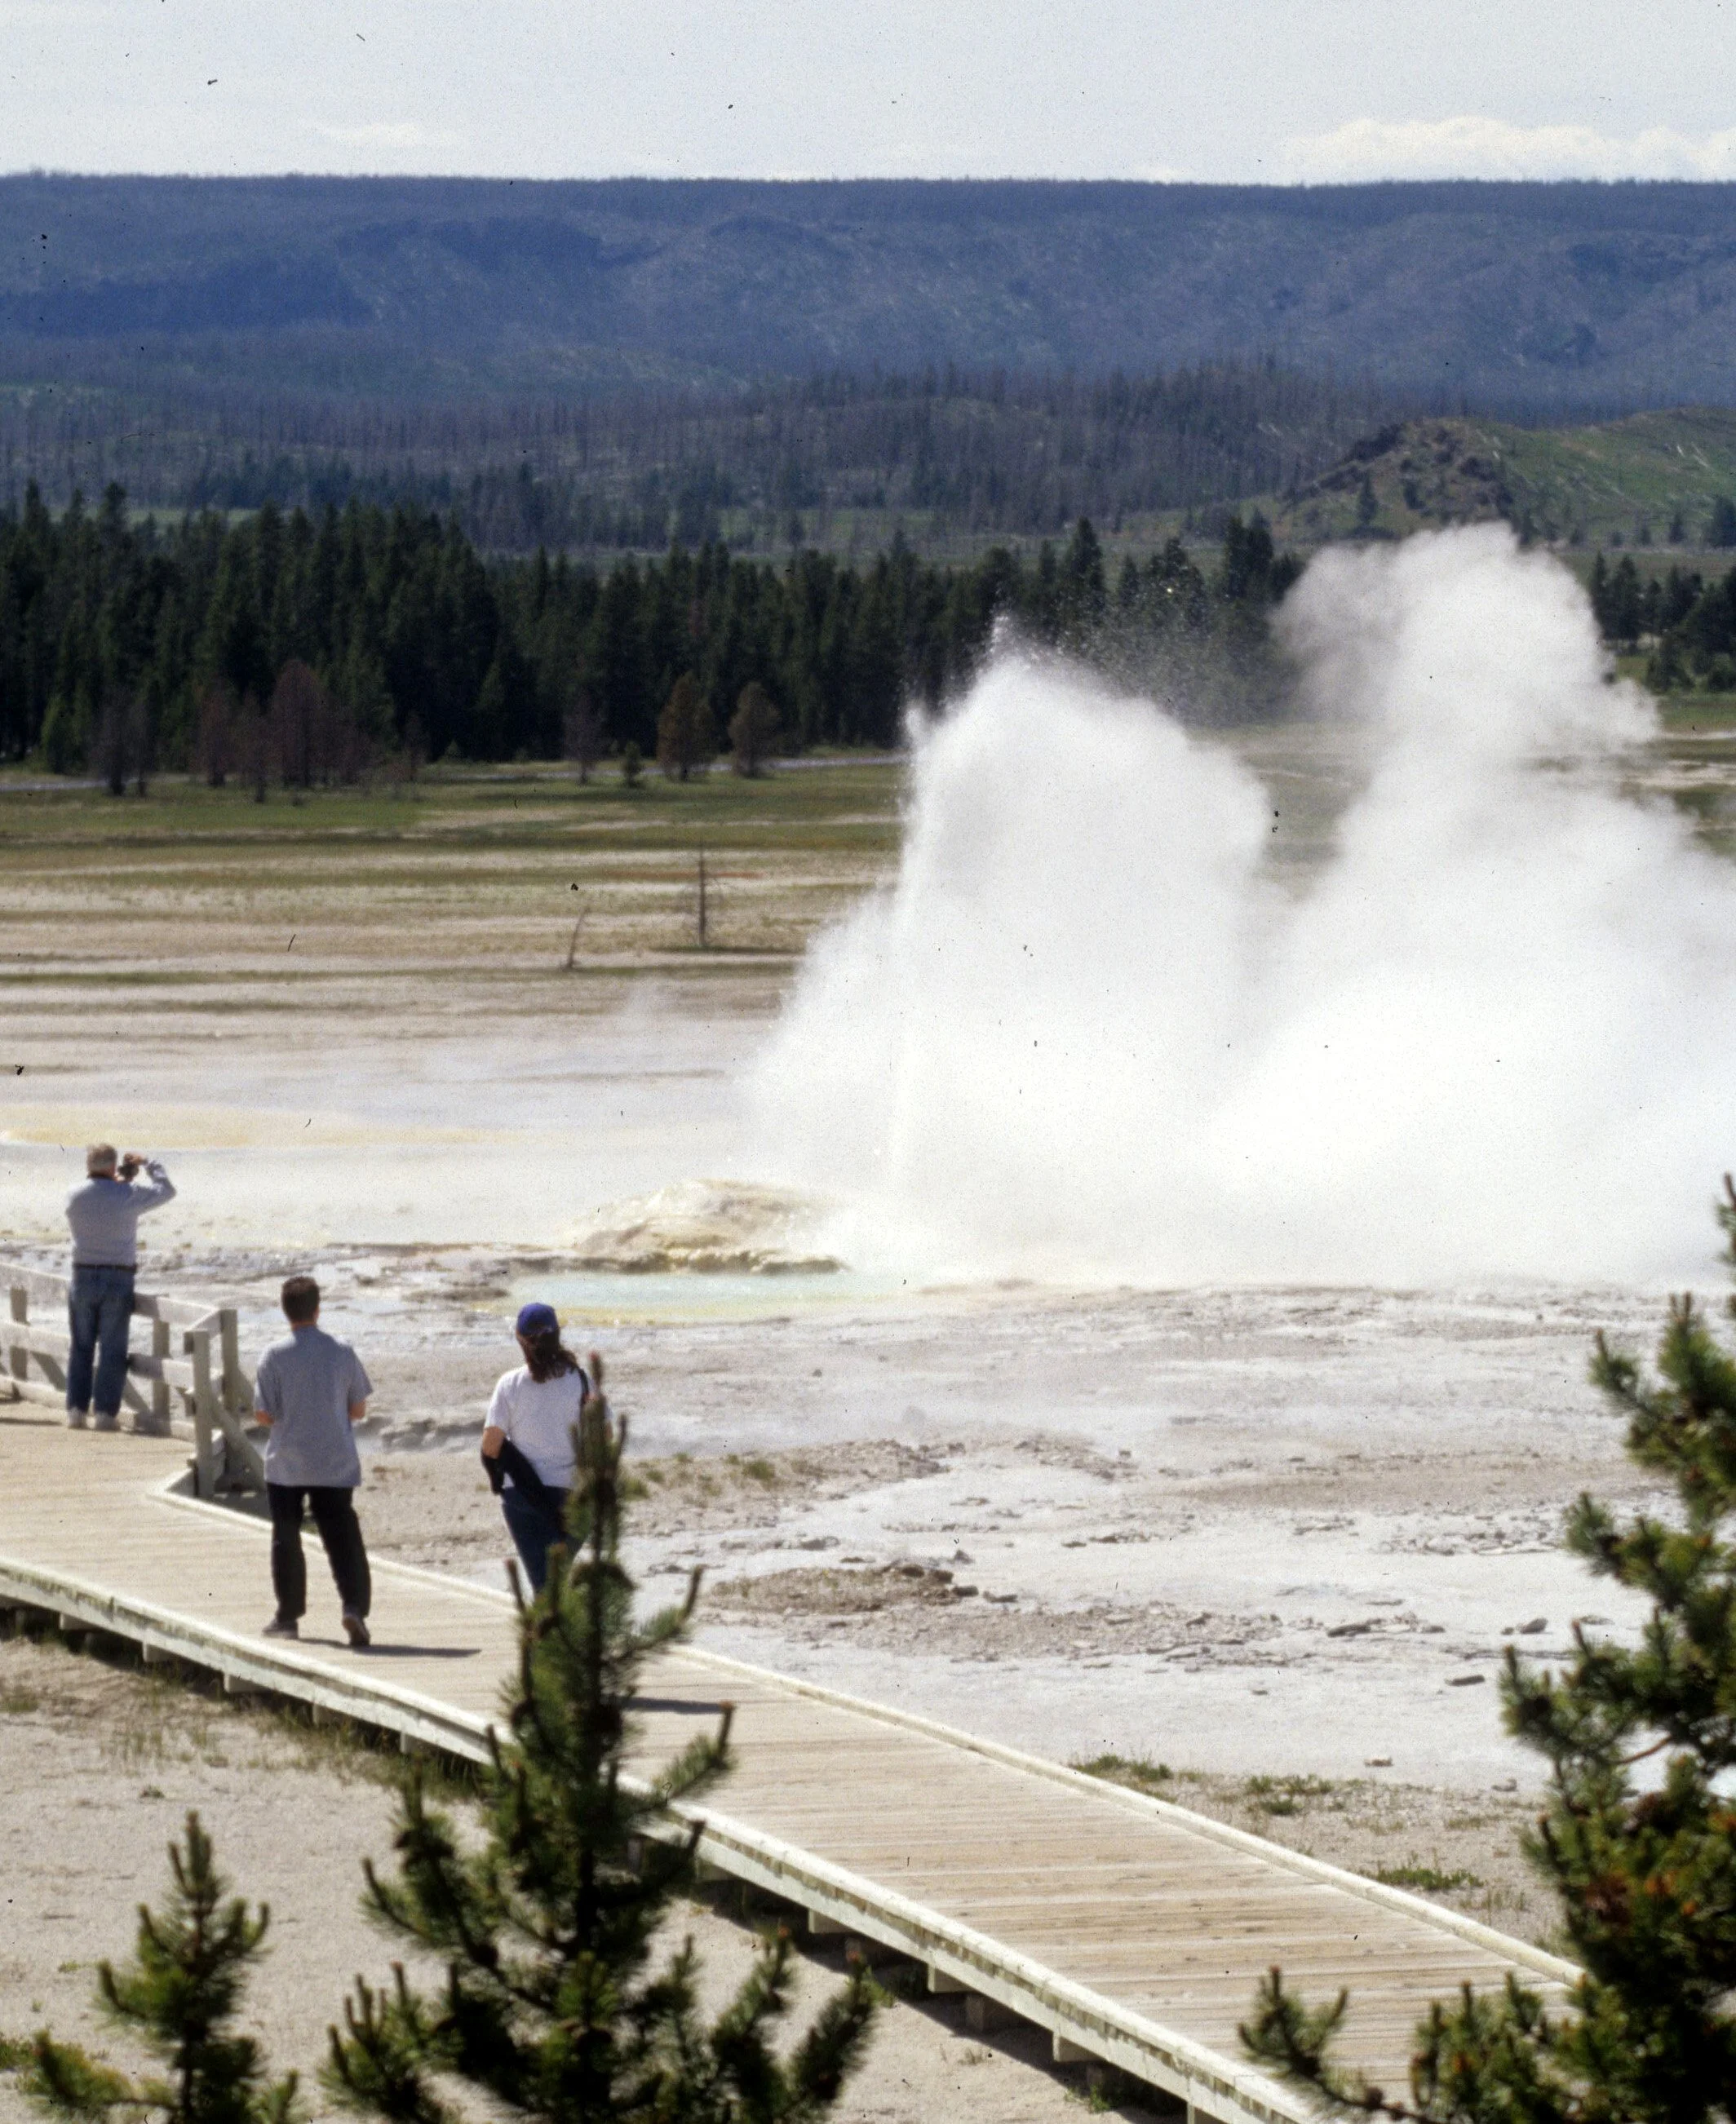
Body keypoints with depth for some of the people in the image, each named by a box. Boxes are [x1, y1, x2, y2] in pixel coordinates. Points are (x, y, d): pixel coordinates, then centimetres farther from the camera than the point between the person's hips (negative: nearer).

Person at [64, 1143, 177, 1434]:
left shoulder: (75, 1197, -1)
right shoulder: (128, 1195, -9)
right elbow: (166, 1190, 5)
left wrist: (121, 1179, 24)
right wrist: (148, 1164, 19)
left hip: (83, 1276, 2)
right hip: (118, 1279, -2)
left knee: (81, 1347, 11)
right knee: (112, 1350, 2)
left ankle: (76, 1409, 9)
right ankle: (106, 1412, 0)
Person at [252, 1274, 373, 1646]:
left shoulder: (274, 1356, -9)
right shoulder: (342, 1352, -3)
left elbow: (264, 1414, -8)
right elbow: (358, 1409, 3)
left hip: (286, 1465, -1)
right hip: (335, 1465, 1)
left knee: (286, 1539, 12)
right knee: (343, 1538, 1)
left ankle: (288, 1616, 18)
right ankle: (355, 1606, -18)